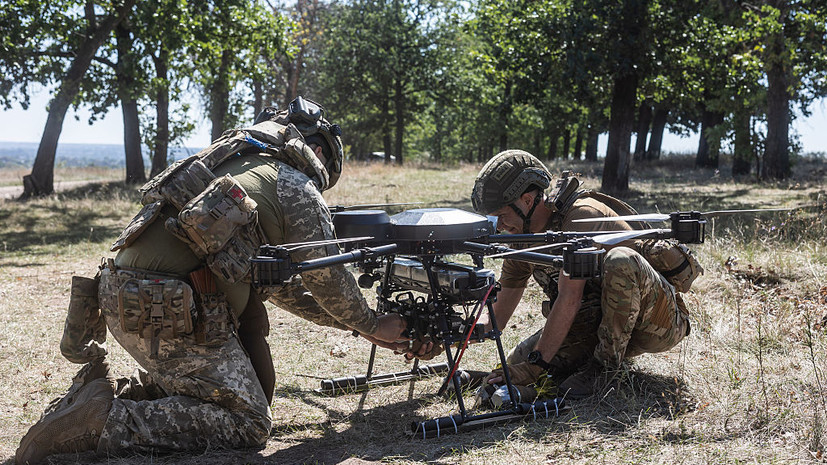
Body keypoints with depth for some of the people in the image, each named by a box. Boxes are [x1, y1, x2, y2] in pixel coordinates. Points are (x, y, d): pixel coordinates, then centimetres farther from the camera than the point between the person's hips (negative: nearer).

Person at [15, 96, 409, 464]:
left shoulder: (237, 165, 28)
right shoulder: (297, 186, 2)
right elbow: (327, 279, 6)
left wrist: (348, 322, 35)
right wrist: (373, 326, 25)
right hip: (172, 313, -9)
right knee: (248, 425, -1)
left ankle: (101, 388, 11)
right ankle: (105, 420, -11)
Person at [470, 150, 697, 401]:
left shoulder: (580, 215, -23)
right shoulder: (521, 238, 2)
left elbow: (570, 299, -31)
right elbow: (497, 316, 5)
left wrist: (537, 365, -32)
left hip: (660, 322, -7)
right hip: (599, 322, 7)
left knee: (620, 260, -37)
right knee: (519, 362, -9)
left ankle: (606, 361, -19)